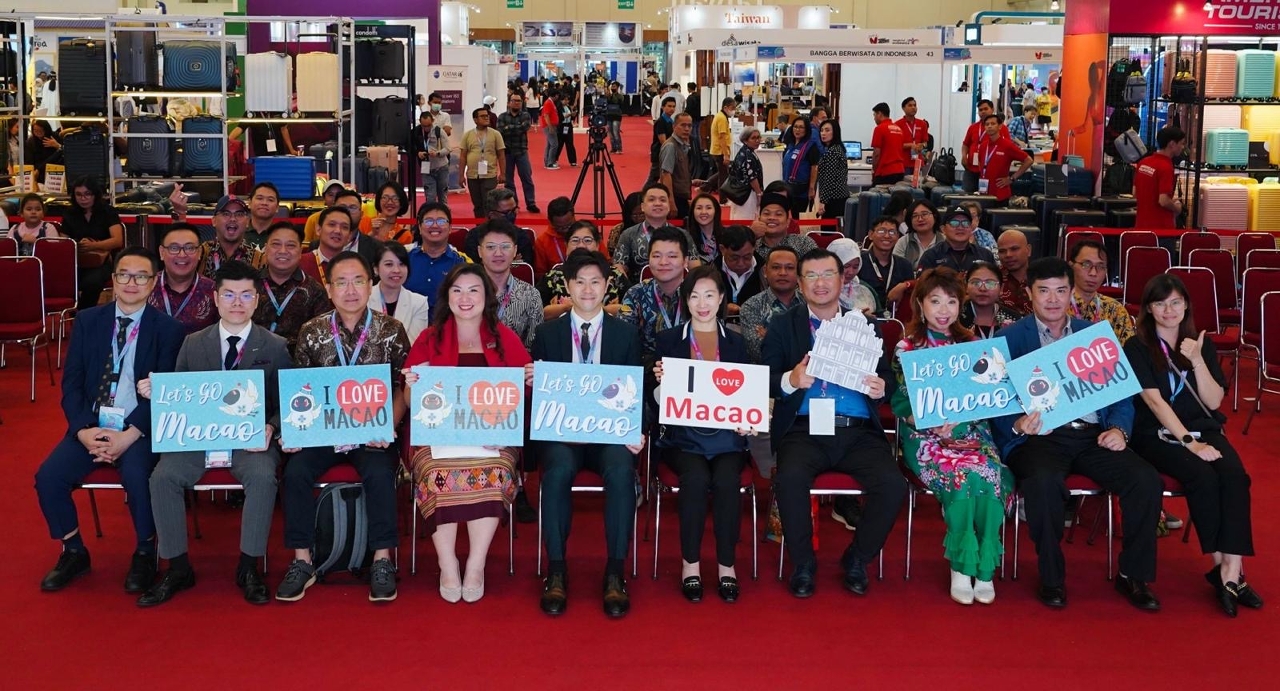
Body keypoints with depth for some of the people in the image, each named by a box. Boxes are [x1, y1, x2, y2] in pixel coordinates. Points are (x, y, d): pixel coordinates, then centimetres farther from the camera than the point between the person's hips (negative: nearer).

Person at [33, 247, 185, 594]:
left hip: (140, 431, -4)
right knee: (48, 476, -18)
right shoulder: (86, 321, 10)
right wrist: (83, 430, -11)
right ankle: (73, 552, 6)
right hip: (91, 426, 4)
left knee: (137, 476, -31)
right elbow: (71, 382, 6)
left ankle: (145, 555, -5)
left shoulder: (168, 329, 0)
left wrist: (129, 436, -18)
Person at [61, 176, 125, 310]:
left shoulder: (108, 212, 3)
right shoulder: (70, 214, 14)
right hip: (76, 261, 3)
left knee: (91, 282, -36)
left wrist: (92, 246, -25)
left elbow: (118, 240, -10)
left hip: (102, 261, -2)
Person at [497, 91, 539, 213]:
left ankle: (531, 203, 2)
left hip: (521, 152, -1)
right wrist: (518, 128, -16)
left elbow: (525, 127, -14)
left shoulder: (525, 116, 5)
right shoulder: (502, 117, 5)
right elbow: (500, 131, -11)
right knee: (508, 180, 6)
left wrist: (509, 128, -11)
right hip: (507, 152, 1)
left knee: (527, 178, -3)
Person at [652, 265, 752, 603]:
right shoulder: (668, 340, 10)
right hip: (683, 434, -1)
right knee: (696, 479, -31)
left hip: (726, 433, 1)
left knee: (727, 480, -29)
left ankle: (726, 565, -14)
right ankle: (690, 563, -15)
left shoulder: (736, 343, 14)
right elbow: (660, 401, 6)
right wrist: (661, 380, -15)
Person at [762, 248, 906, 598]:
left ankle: (857, 560, 2)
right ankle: (803, 564, -7)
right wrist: (790, 380, -18)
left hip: (859, 431, 2)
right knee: (790, 478, -32)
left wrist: (881, 387, -10)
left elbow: (887, 378, 14)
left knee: (893, 483, -24)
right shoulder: (782, 326, 11)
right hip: (804, 429, -2)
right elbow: (764, 382, 3)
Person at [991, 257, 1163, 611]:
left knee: (1147, 481, -21)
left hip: (1092, 435, 3)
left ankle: (1134, 575, 0)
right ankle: (1051, 577, -14)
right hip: (1038, 436, -3)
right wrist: (1017, 424, -22)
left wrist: (1118, 429, -7)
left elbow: (1120, 391, 13)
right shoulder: (1009, 338, 8)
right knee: (1045, 481, -36)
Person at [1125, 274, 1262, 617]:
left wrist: (1197, 361, -12)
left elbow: (1213, 401, 3)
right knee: (1202, 474, -31)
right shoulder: (1137, 348, 0)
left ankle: (1232, 569, -30)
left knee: (1234, 474, -27)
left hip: (1205, 430, 4)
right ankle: (1221, 566, -20)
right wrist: (1189, 442, -20)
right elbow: (1154, 400, -11)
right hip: (1158, 435, -3)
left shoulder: (1203, 344, 12)